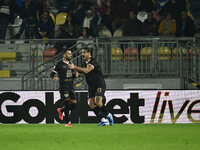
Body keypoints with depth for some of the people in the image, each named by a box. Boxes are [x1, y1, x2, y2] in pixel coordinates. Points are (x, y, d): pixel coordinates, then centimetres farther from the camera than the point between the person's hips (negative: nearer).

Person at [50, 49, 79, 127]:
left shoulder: (71, 64, 15)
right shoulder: (59, 64, -4)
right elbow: (52, 74, -3)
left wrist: (75, 74, 2)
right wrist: (54, 78, -26)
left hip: (71, 87, 7)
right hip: (63, 87, -7)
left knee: (74, 104, 3)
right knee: (67, 103, -12)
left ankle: (61, 110, 30)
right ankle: (67, 122, -3)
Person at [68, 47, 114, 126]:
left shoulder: (93, 61, -15)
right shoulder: (85, 64, 11)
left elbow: (87, 70, -27)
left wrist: (75, 67, -26)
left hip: (100, 85, -8)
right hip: (91, 86, 8)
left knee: (98, 102, -22)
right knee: (91, 104, -6)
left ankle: (108, 115, 3)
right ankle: (103, 120, -1)